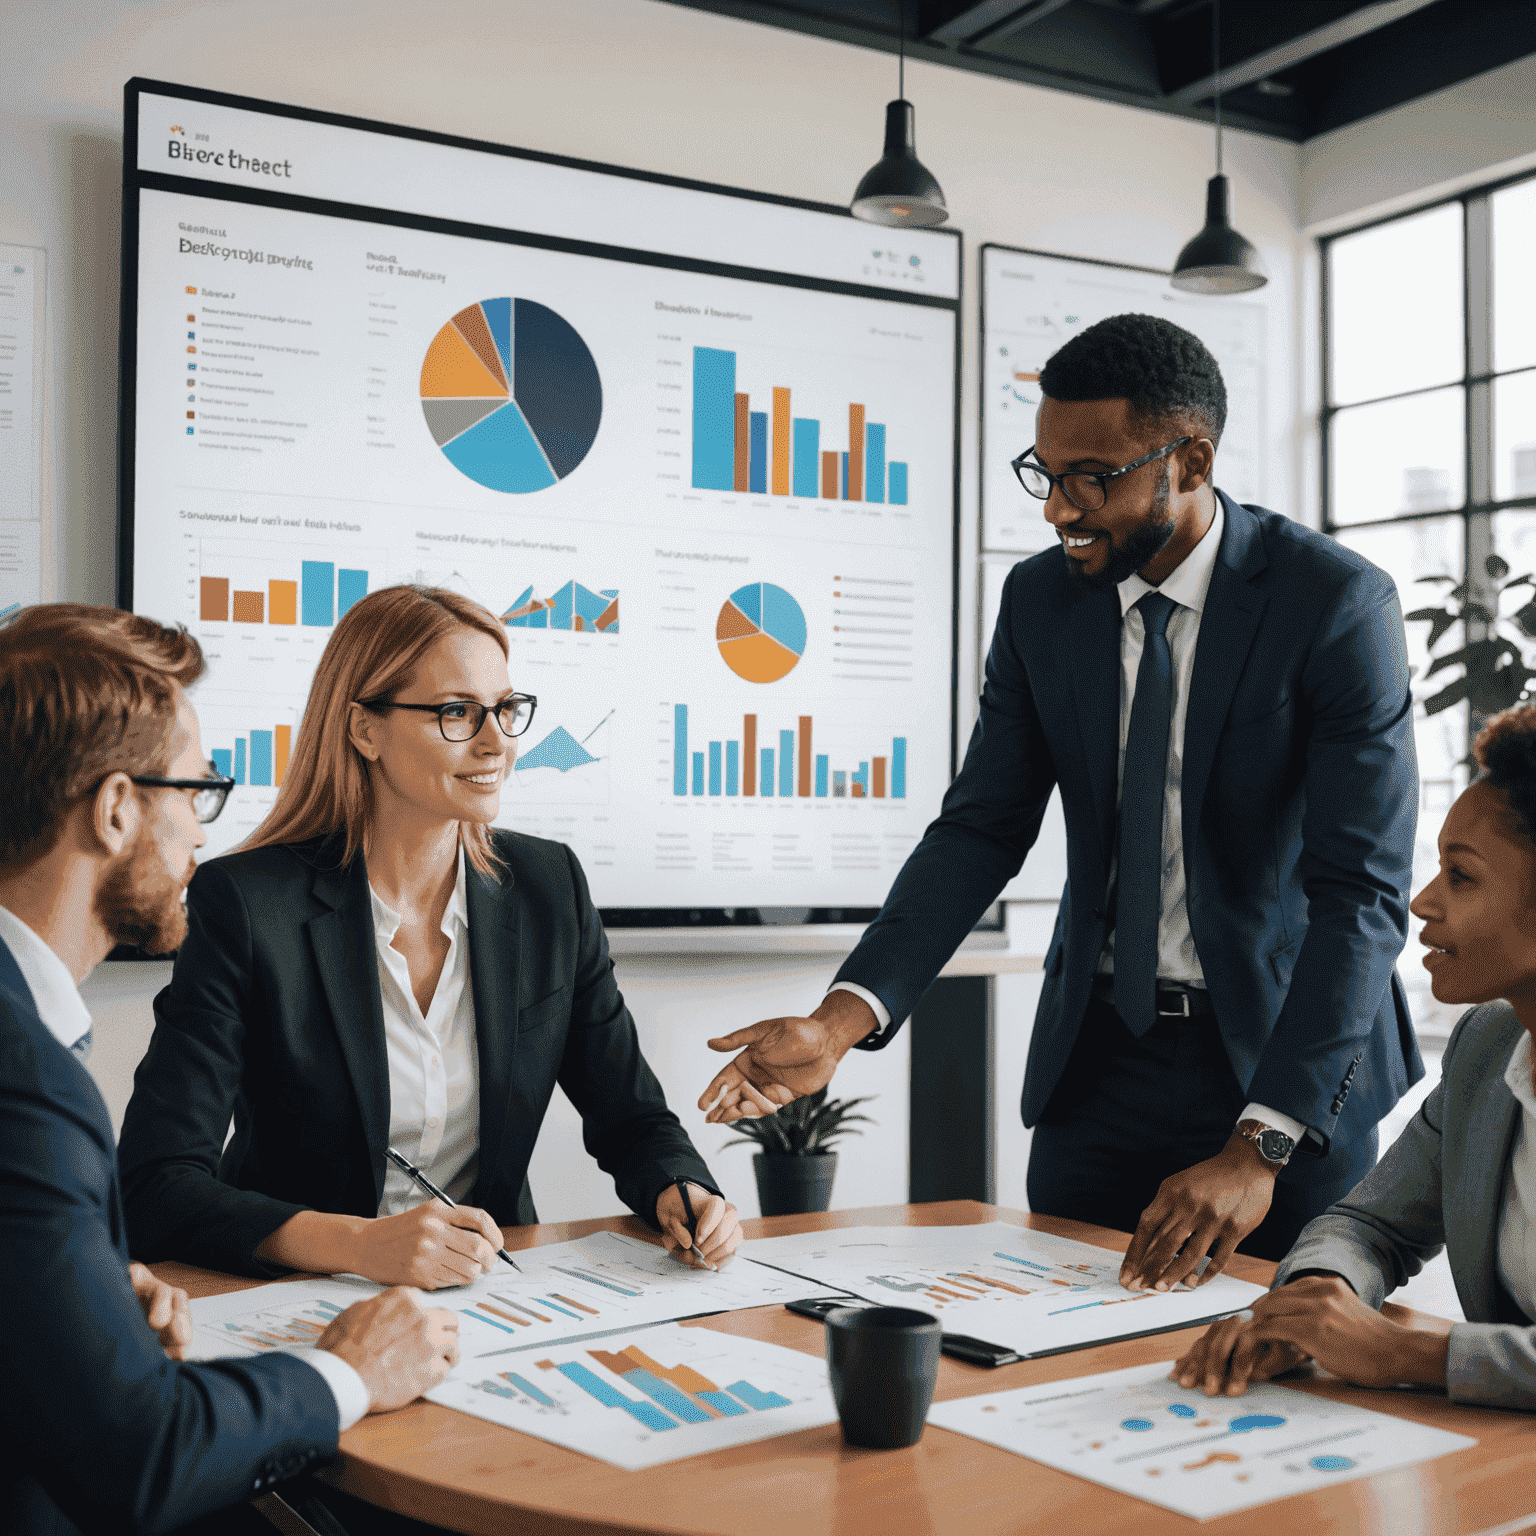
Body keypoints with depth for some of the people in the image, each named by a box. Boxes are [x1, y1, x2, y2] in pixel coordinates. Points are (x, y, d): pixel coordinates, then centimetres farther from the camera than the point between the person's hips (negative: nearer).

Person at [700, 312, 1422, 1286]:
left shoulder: (1339, 603, -16)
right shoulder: (1040, 599, -2)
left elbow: (1363, 892, -21)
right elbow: (982, 828, -2)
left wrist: (1258, 1148, -30)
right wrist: (844, 1019, -18)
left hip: (1291, 1060, -3)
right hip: (1099, 1051, 3)